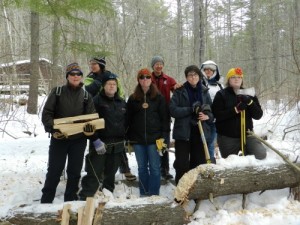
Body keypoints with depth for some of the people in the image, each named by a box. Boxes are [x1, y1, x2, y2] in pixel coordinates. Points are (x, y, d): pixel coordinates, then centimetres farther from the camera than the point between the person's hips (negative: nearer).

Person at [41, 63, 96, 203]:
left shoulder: (86, 96, 3)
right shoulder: (57, 92, -2)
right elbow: (46, 113, -4)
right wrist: (52, 129, -18)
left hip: (79, 140, 2)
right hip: (58, 138, -2)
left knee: (74, 171, 10)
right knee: (54, 171, 5)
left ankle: (70, 201, 24)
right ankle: (46, 201, 18)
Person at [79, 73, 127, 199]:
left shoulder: (122, 103, 14)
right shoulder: (97, 100, -5)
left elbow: (126, 123, 20)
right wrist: (95, 140, -20)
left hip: (117, 145, 5)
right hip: (100, 143, -5)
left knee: (111, 173, 13)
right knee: (94, 173, -7)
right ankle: (85, 198, -2)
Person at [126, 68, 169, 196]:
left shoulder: (158, 97, 2)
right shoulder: (133, 99, 7)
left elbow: (164, 117, -1)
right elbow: (129, 119, 8)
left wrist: (163, 135, -8)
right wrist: (129, 138, 4)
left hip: (154, 138, -2)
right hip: (138, 138, 2)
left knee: (154, 167, 3)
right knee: (142, 167, 11)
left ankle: (154, 194, 12)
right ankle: (143, 193, 21)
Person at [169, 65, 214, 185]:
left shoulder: (204, 91, 7)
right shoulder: (179, 91, -1)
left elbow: (211, 110, 10)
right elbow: (173, 110, -10)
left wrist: (207, 116, -12)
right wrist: (191, 110, -20)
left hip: (200, 133, 3)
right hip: (183, 132, -3)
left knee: (199, 163, 10)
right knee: (182, 164, 1)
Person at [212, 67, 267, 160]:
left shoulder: (249, 94, 7)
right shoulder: (221, 95, -2)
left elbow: (258, 115, -1)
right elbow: (217, 114, -15)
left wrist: (250, 102, -18)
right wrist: (236, 109, -23)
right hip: (227, 137, -2)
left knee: (261, 154, -13)